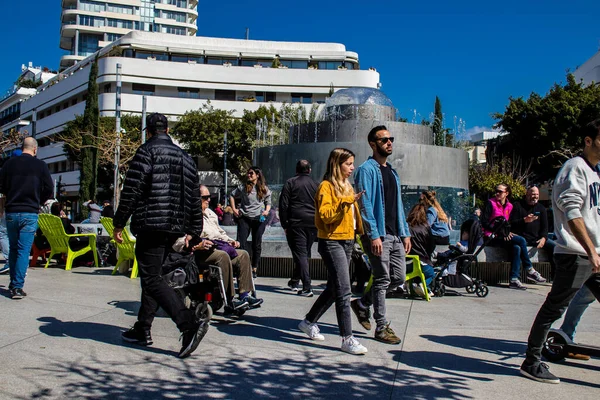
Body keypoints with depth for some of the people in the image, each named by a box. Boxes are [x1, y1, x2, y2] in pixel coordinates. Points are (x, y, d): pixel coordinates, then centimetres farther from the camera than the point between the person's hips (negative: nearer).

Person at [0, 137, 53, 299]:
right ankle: (18, 287, -5)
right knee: (24, 250, -1)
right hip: (30, 213, -2)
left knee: (13, 249, 17)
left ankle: (13, 283, 23)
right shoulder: (41, 165, -3)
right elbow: (49, 189, -2)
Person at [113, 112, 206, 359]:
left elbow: (131, 190, -12)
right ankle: (143, 329, 21)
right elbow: (195, 198, 17)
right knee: (151, 276, 17)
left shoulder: (146, 152, -4)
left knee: (151, 279, -8)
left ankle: (189, 325, -21)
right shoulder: (185, 157, 17)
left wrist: (119, 223, -4)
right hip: (175, 227, 8)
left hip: (151, 224, -8)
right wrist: (193, 231, 21)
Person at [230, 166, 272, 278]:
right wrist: (234, 209, 6)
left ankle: (254, 269, 16)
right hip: (244, 217, 0)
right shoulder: (243, 187, 5)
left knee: (257, 244, 6)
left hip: (259, 218, 0)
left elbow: (268, 202, 13)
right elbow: (232, 195, 15)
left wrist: (267, 210, -6)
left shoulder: (264, 189, 5)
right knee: (241, 242, -6)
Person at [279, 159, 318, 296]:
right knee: (305, 253, 16)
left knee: (300, 254, -4)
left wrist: (284, 224, 0)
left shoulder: (290, 183, 1)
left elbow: (283, 204, -4)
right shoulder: (315, 184, 11)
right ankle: (295, 281, 30)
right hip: (313, 223, 4)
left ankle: (307, 287, -12)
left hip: (296, 223, -4)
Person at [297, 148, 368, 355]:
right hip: (332, 242, -9)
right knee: (343, 291, -11)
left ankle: (309, 322, 31)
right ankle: (347, 339, -6)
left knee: (334, 288, 15)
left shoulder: (347, 186, 18)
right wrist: (345, 202, -26)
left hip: (347, 241, 9)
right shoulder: (327, 186, -8)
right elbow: (324, 215, -19)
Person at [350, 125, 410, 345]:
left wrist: (405, 233, 15)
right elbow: (365, 205, -15)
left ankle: (363, 303, 27)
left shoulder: (392, 172, 19)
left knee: (399, 277, 10)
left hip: (395, 235, 8)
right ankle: (381, 327, 11)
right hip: (378, 234, -8)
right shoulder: (367, 170, -7)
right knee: (382, 280, -2)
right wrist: (373, 235, -21)